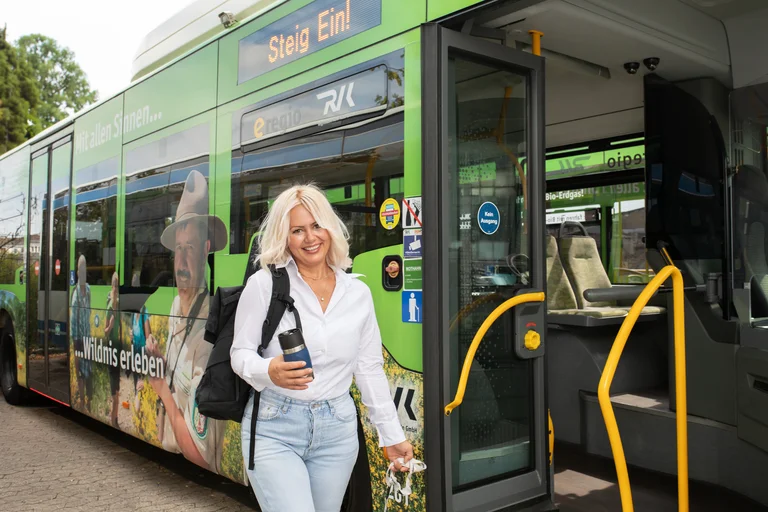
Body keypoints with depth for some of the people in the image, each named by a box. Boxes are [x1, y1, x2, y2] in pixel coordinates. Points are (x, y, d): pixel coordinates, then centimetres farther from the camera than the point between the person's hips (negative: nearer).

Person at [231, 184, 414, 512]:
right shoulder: (265, 284, -7)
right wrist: (269, 371, -25)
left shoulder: (358, 293, 3)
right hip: (274, 428, -3)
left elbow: (370, 369, 9)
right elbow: (240, 353, -3)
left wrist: (392, 434, 10)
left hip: (337, 431, 4)